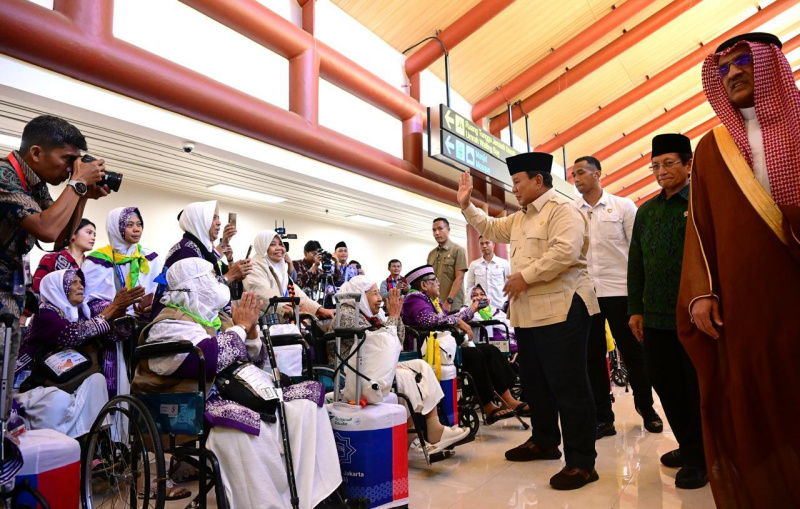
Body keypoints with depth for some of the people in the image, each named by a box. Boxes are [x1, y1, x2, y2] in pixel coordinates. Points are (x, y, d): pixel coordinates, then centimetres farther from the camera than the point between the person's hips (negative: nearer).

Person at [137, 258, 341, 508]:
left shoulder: (214, 317, 17)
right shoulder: (169, 324, -7)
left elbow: (256, 362, 19)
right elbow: (210, 361, -27)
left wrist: (251, 328, 1)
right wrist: (240, 326, -12)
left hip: (239, 394, 8)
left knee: (308, 396, -8)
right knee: (240, 423, -40)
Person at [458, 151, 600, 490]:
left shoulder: (562, 210, -10)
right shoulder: (519, 217, 20)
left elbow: (565, 251, -25)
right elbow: (491, 229, 31)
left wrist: (525, 276, -21)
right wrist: (466, 205, 21)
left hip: (560, 310, -10)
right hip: (528, 314, 10)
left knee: (568, 386, -5)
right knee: (534, 382, 18)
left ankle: (582, 462, 5)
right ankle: (544, 441, 35)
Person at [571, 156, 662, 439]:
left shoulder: (623, 206, 3)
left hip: (619, 290, -2)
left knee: (632, 352, 9)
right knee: (593, 357, 7)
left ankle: (645, 406, 31)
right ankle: (602, 418, 18)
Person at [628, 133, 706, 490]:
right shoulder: (646, 210, 11)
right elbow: (635, 263, 12)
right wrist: (635, 308, 8)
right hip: (656, 317, 5)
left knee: (698, 389, 7)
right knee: (666, 385, 12)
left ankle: (698, 458, 23)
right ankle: (688, 447, 32)